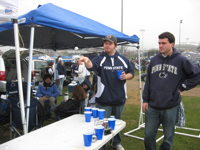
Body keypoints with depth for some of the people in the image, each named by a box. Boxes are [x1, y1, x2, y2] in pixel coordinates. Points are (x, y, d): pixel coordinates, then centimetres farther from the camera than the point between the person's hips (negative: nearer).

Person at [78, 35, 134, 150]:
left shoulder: (123, 59, 4)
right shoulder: (100, 58, -6)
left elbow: (132, 72, 12)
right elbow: (92, 65, -28)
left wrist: (126, 76, -11)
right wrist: (87, 61, -51)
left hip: (120, 98, 4)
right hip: (104, 100, -3)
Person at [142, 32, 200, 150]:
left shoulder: (181, 60, -4)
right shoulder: (154, 60, 7)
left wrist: (182, 87, -6)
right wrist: (145, 100, 6)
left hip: (171, 107, -3)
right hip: (152, 106, 3)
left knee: (168, 138, 13)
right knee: (149, 136, 10)